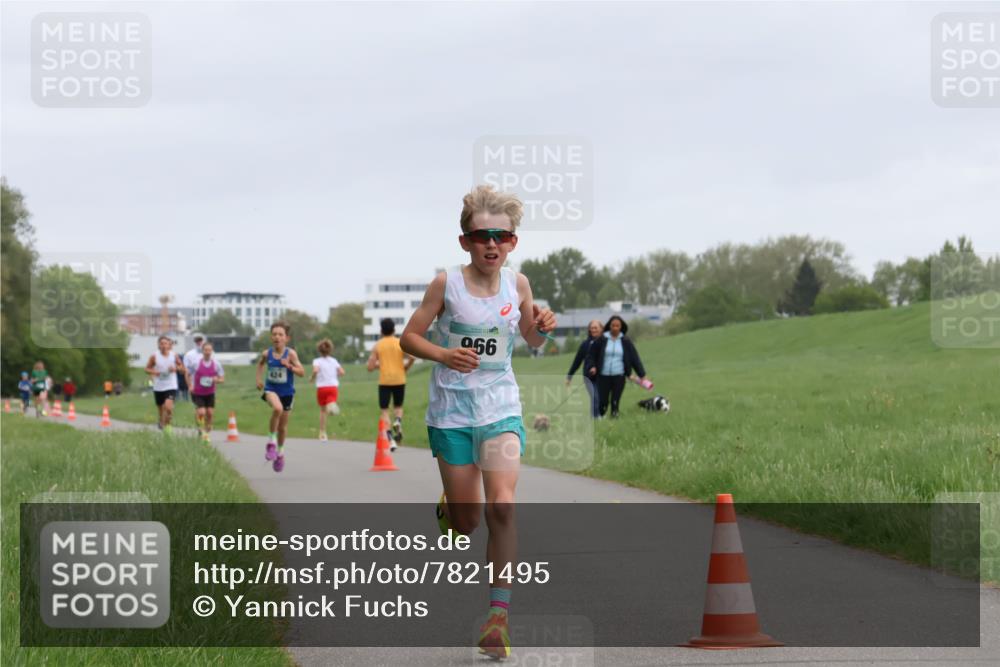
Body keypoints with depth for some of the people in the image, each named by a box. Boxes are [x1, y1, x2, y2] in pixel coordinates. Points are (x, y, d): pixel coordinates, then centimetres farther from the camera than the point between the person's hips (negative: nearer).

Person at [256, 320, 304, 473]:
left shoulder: (290, 354, -13)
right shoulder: (267, 353, -6)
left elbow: (302, 372, -12)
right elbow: (260, 364, 17)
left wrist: (289, 366, -28)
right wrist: (259, 379, 6)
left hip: (287, 392, 1)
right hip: (271, 389, -1)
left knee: (283, 424, 12)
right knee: (277, 408, -34)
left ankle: (280, 451, 37)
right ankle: (271, 441, -18)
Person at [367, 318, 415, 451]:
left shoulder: (377, 346, 2)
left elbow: (370, 367, -2)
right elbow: (412, 357, -14)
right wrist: (405, 367, 5)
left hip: (384, 381, -1)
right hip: (399, 380, 1)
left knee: (384, 410, 4)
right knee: (398, 406, 20)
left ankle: (390, 438, -13)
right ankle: (398, 421, -14)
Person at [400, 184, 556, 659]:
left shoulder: (517, 284, 0)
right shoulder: (446, 284, -8)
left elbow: (532, 339, 16)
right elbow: (409, 336, -2)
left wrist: (541, 325, -8)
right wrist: (444, 355, -21)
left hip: (500, 409, 1)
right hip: (451, 410, -1)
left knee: (502, 508, -16)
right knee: (465, 523, 6)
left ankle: (497, 615, -13)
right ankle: (447, 508, 46)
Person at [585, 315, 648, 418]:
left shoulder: (625, 342, 4)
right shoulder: (601, 340, 1)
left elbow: (634, 358, 7)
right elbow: (591, 355, 8)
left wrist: (641, 374, 4)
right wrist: (591, 366, -10)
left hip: (619, 376, 0)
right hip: (603, 376, 0)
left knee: (615, 402, -6)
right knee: (603, 402, -2)